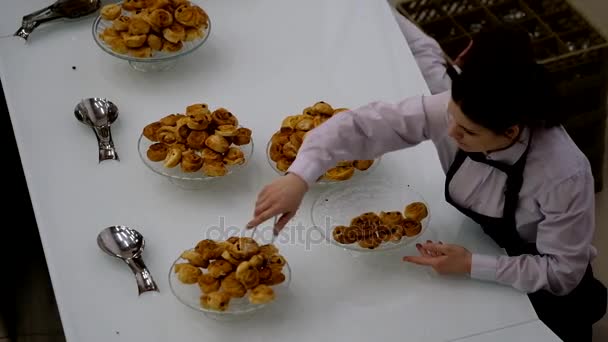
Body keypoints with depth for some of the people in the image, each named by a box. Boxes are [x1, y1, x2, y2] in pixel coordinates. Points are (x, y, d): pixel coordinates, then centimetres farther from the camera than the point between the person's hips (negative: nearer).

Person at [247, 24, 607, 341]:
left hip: (540, 294, -4)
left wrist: (472, 265, -32)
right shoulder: (454, 112, -26)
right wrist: (299, 177, -40)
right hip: (475, 251, 4)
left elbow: (563, 273, -25)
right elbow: (365, 125, -27)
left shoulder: (564, 175, -36)